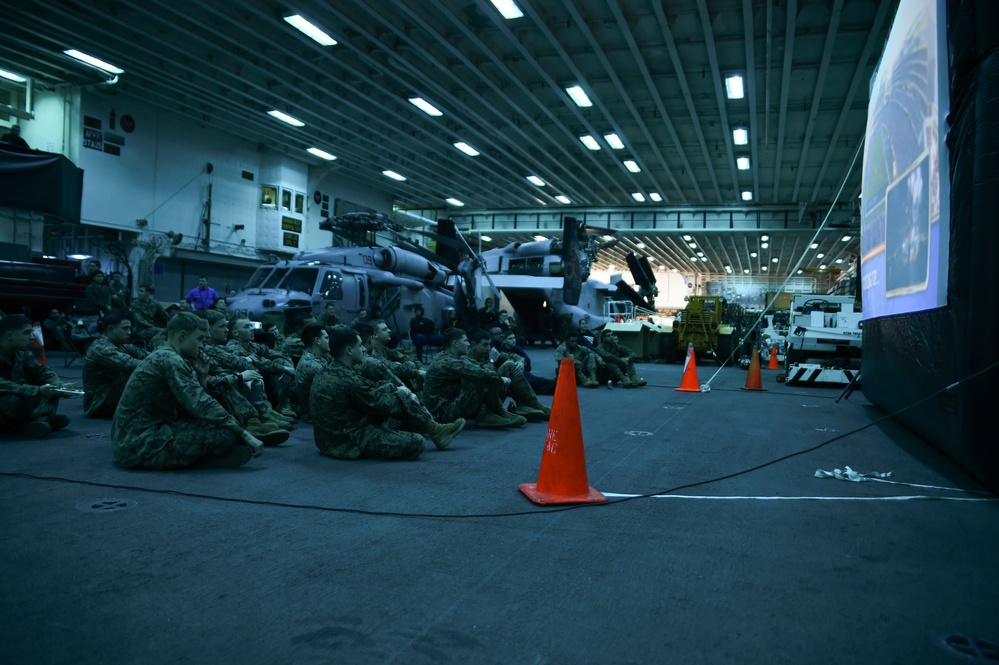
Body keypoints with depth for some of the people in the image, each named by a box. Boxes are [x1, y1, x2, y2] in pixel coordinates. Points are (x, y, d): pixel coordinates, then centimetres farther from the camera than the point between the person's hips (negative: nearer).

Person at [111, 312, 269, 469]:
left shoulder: (160, 357, 15)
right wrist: (244, 434, -18)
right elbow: (201, 406, -22)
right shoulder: (170, 360, -15)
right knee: (225, 432, -18)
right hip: (142, 445, -10)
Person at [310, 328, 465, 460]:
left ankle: (434, 429, 19)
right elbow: (378, 404, -14)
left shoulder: (332, 372, 4)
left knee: (400, 402, 11)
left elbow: (370, 388, 11)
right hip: (347, 441, -10)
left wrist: (395, 389, 0)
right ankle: (434, 431, 15)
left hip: (337, 433, 10)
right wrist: (401, 394, 2)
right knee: (416, 442, -15)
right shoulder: (347, 379, -26)